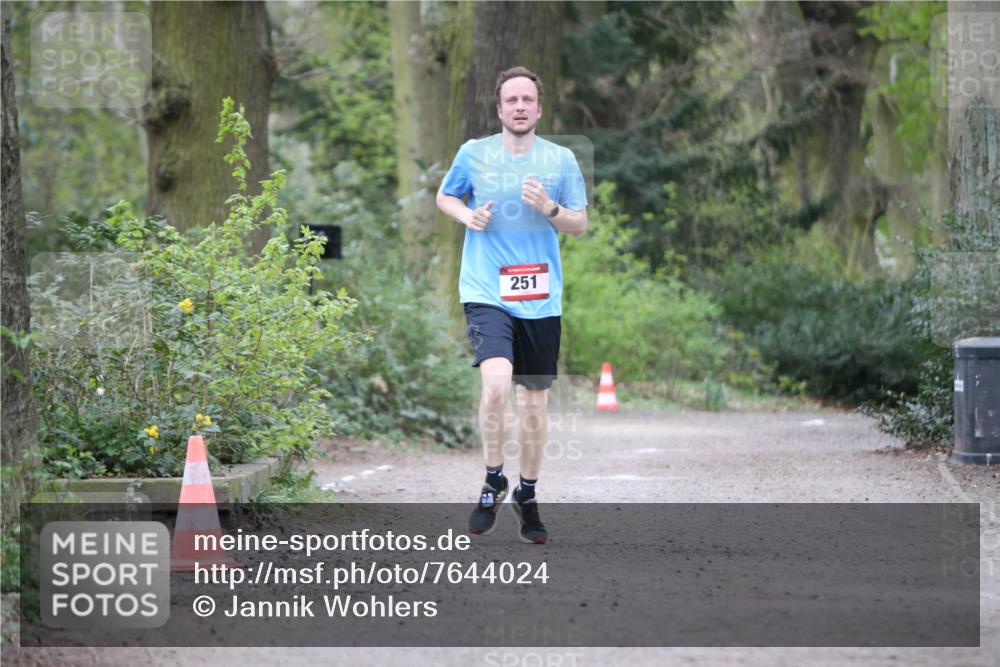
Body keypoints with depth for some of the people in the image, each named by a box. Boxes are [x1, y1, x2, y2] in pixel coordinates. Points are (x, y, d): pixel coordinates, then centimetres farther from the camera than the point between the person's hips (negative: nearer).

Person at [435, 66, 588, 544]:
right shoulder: (474, 153, 2)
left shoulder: (561, 159, 3)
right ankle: (493, 482, -3)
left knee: (535, 401, 8)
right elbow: (444, 196, 18)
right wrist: (466, 215, -3)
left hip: (541, 298, 2)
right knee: (496, 382, -24)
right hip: (486, 291, -2)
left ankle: (527, 495, 27)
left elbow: (580, 224, 7)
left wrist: (550, 208, -13)